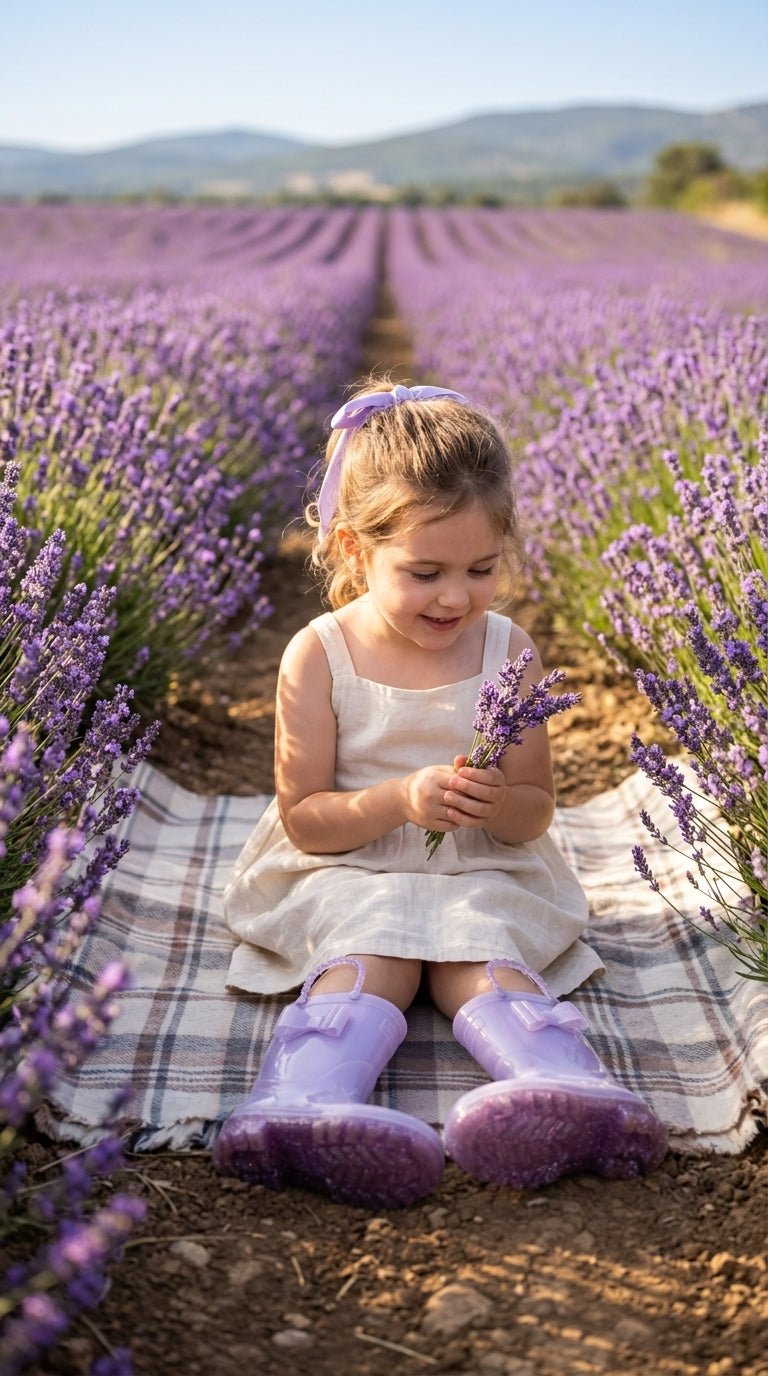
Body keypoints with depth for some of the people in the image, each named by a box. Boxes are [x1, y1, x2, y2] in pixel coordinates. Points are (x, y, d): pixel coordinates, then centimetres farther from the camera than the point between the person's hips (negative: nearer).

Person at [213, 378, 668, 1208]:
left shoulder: (509, 653, -2)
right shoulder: (319, 657, -9)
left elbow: (535, 812, 4)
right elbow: (303, 819, -7)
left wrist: (500, 804, -22)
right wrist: (402, 799, -24)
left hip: (482, 876, 2)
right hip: (346, 874, -1)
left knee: (487, 961, -26)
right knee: (367, 962, -29)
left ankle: (561, 1084, -50)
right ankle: (307, 1102, -51)